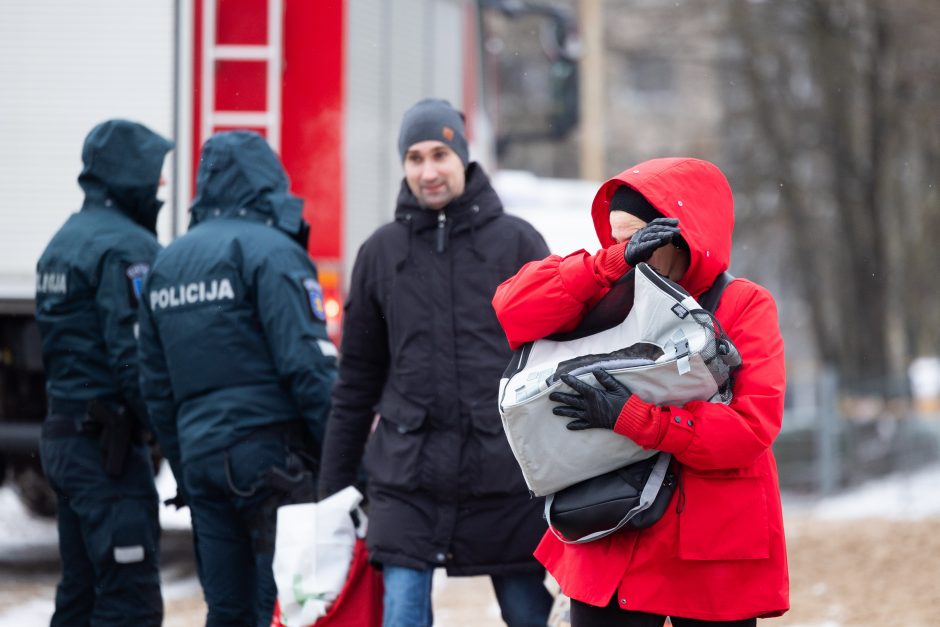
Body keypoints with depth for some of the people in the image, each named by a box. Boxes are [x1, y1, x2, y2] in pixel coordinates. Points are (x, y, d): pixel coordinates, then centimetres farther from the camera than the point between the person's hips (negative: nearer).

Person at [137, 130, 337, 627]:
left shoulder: (166, 263, 17)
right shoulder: (269, 250, -7)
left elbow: (156, 387, 19)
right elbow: (308, 366, -15)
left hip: (201, 455, 7)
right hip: (271, 450, -7)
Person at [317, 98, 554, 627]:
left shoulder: (517, 241, 2)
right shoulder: (382, 252, 8)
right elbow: (358, 379, 13)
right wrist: (335, 484, 12)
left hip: (506, 477, -1)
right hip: (408, 479, 1)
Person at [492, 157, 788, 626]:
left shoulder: (744, 306, -4)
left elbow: (754, 424, -16)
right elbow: (514, 306, -9)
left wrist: (632, 418, -24)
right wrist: (615, 262, -18)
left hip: (714, 559, -2)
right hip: (610, 548, 3)